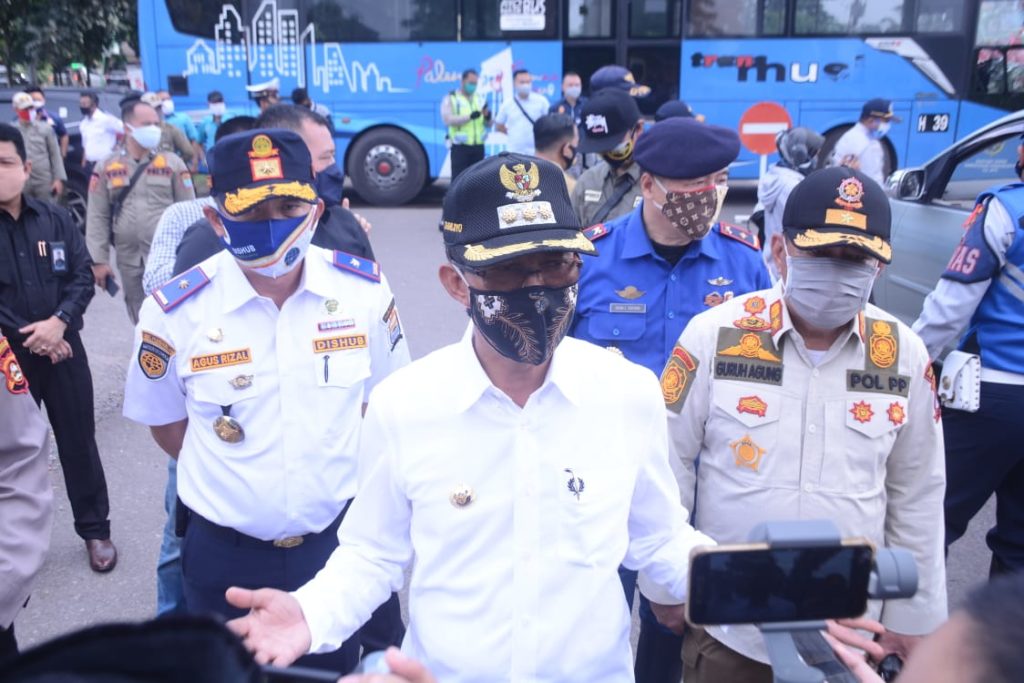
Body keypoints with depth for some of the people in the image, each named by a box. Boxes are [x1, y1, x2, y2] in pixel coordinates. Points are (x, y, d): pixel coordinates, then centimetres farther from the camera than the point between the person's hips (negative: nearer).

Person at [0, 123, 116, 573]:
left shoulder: (55, 219, -1)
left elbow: (83, 276, -1)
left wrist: (58, 322, -16)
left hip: (63, 349, 1)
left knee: (79, 442, 11)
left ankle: (95, 530, 26)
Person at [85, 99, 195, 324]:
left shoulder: (172, 163, 2)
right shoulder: (106, 168, 6)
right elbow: (97, 218, 5)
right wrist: (99, 260, -1)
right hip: (129, 260, 3)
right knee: (142, 320, 15)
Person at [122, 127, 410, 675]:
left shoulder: (365, 290, -11)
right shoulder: (175, 311, -15)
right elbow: (166, 425, 2)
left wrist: (339, 472, 4)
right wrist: (233, 478, 3)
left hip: (343, 539, 1)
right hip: (226, 556, 0)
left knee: (341, 666, 21)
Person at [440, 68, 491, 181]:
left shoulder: (480, 98, 15)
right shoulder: (450, 99, 1)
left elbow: (489, 125, 15)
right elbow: (448, 119, -16)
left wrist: (487, 117, -10)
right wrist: (470, 116, -24)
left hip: (478, 146, 5)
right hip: (460, 147, -5)